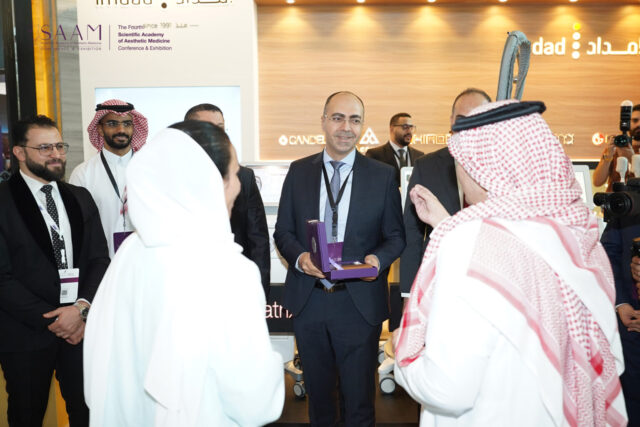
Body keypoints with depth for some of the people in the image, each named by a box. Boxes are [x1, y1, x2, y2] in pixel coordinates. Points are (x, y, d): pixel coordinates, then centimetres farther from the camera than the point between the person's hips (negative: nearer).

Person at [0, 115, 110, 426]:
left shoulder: (80, 198, 8)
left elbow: (99, 259, 4)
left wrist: (82, 307, -11)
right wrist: (51, 320, -12)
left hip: (81, 325, 4)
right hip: (26, 332, -3)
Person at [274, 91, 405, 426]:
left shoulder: (383, 175, 0)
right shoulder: (298, 171, 4)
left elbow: (395, 235, 2)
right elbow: (283, 231, 6)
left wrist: (379, 259, -18)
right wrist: (299, 257, -14)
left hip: (360, 301, -2)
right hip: (307, 299, 2)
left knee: (359, 397, 11)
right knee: (317, 392, 21)